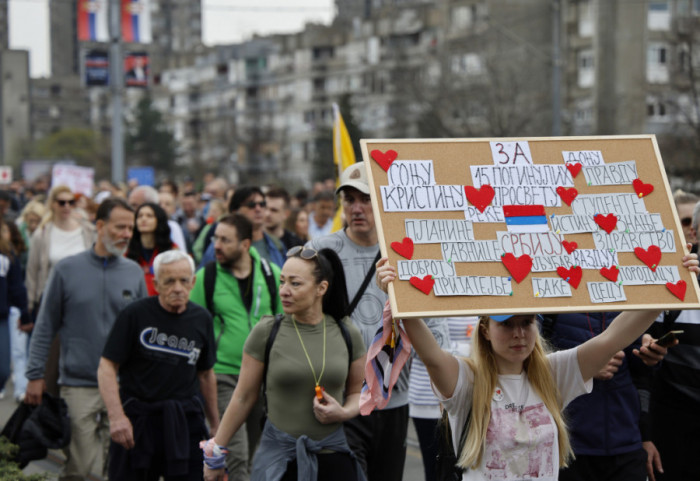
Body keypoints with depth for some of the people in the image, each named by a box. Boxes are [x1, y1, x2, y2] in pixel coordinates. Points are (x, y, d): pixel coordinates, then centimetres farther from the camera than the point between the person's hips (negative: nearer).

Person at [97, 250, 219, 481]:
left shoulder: (202, 319, 8)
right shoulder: (134, 314, -5)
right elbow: (107, 367, -6)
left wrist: (215, 425, 20)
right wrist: (116, 417, -17)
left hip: (186, 423, 3)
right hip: (137, 421, -3)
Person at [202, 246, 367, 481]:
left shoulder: (347, 334, 2)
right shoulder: (266, 332, -3)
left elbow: (358, 392, 14)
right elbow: (243, 398, 3)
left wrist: (344, 412, -8)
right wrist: (214, 453, 5)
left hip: (333, 455, 2)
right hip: (279, 458, -2)